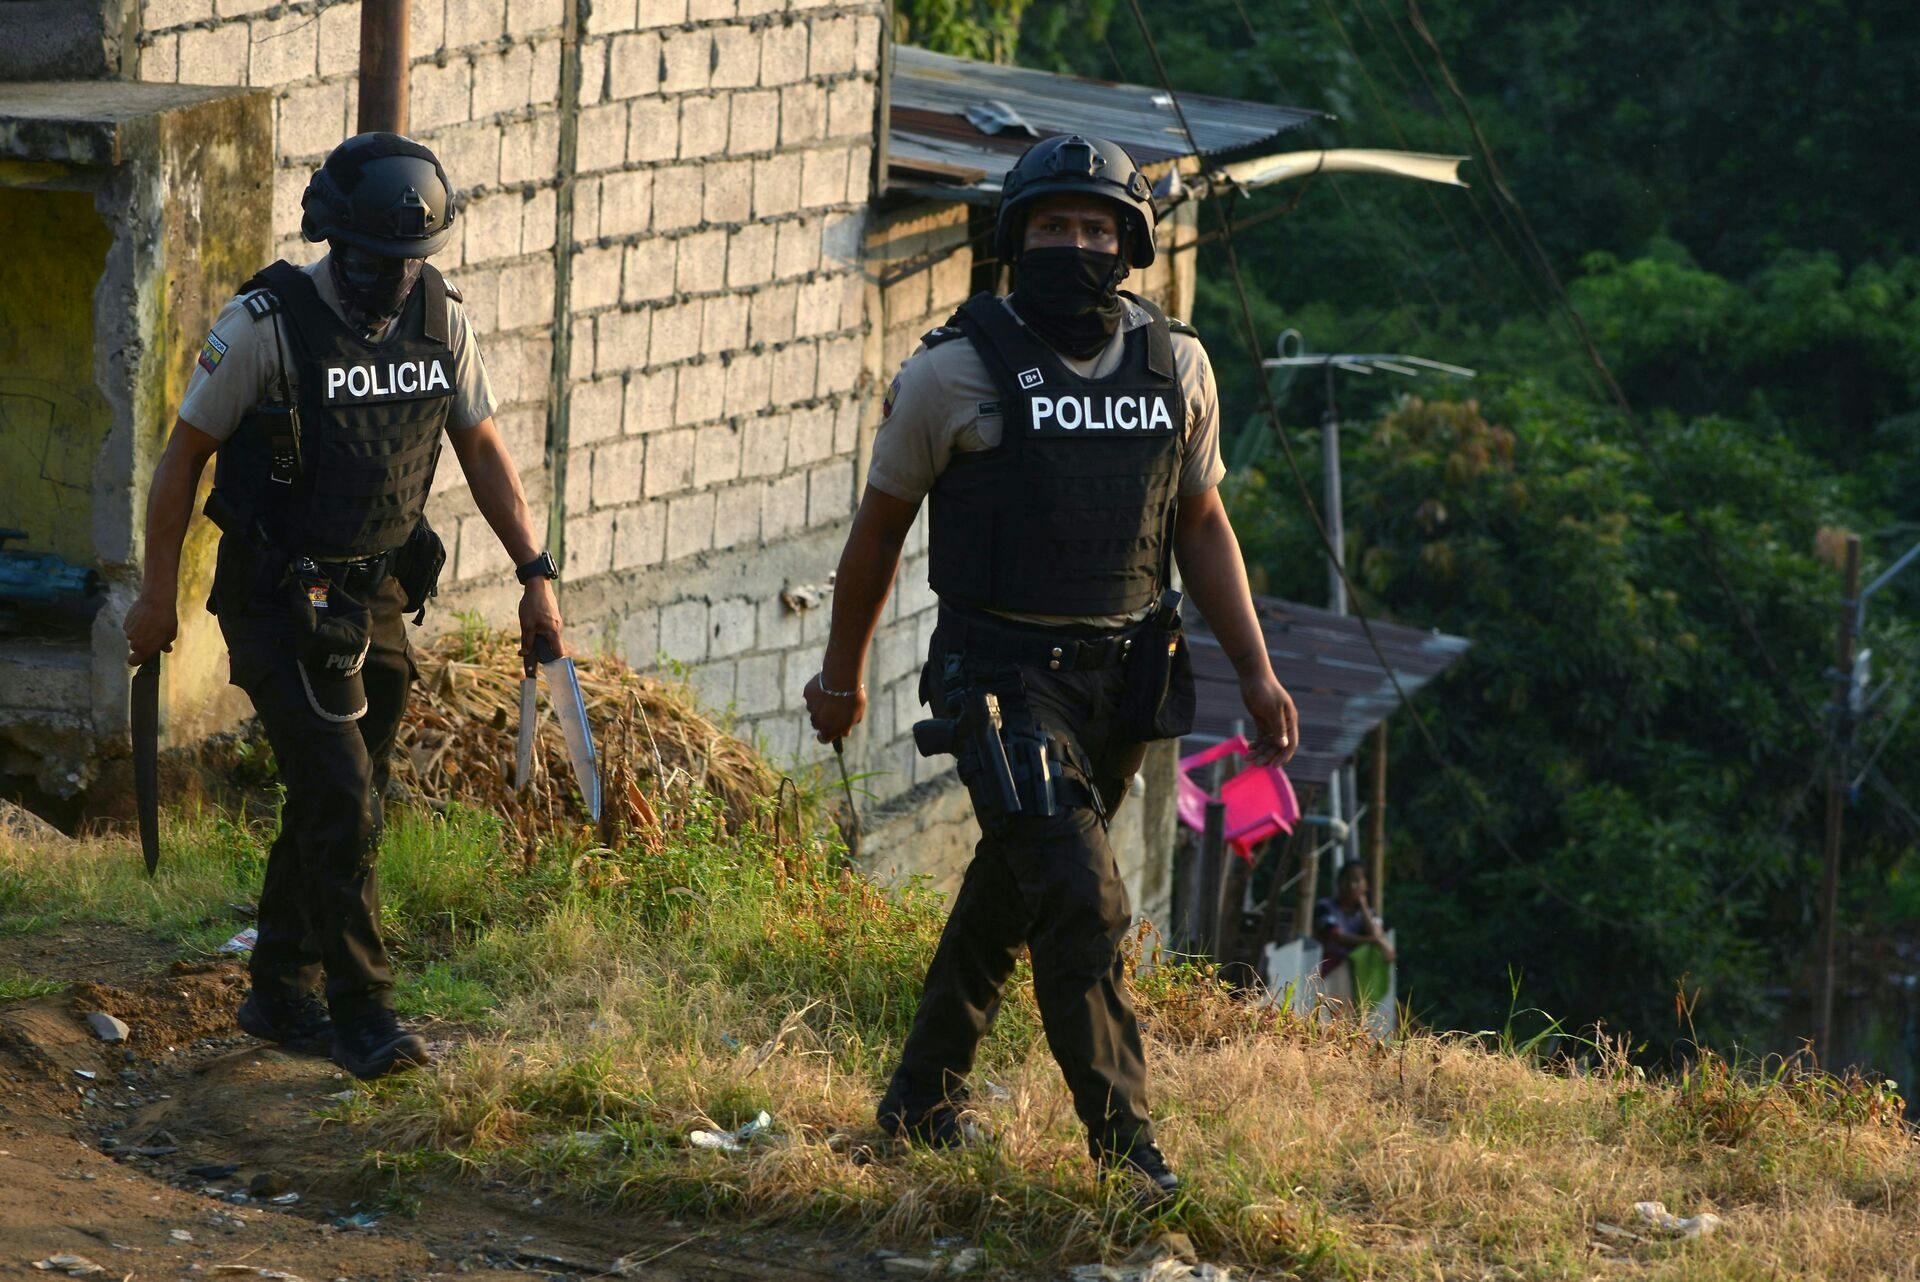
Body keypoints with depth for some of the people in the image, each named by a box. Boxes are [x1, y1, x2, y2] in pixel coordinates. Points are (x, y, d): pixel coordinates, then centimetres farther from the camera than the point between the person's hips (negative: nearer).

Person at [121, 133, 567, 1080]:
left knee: (336, 803, 11)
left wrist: (536, 575, 7)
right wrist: (158, 594, -3)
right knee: (341, 800, -13)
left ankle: (280, 995, 26)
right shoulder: (266, 324, -16)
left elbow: (481, 450, 11)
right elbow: (184, 454, -6)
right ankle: (362, 1012, -5)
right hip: (277, 603, -6)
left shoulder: (441, 320, 0)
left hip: (376, 600, 6)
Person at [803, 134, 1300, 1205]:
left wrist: (1256, 670, 8)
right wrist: (843, 672, 12)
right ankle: (1125, 1147, -11)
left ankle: (925, 1100, 33)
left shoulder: (1176, 366, 5)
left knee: (1011, 893, 16)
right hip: (1004, 677, -5)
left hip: (1124, 677, 5)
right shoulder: (958, 371, -7)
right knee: (1082, 905, -16)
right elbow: (883, 523, 5)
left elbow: (1201, 524, 15)